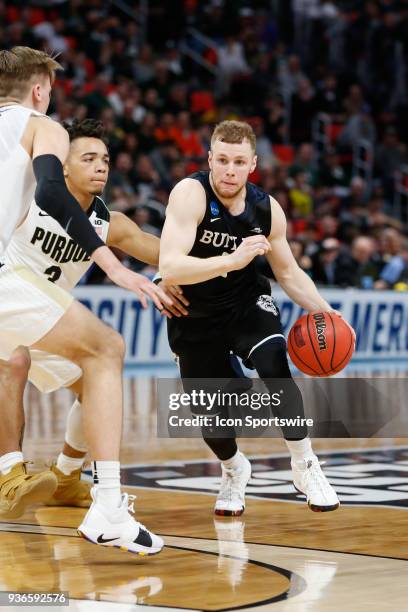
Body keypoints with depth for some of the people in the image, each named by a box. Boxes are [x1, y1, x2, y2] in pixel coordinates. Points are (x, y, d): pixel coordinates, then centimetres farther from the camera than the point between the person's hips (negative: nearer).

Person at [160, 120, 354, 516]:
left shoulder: (267, 210, -11)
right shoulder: (191, 194, -26)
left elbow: (288, 272, 4)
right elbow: (169, 269, -38)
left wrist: (325, 312, -11)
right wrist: (232, 260, -49)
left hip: (246, 303, 2)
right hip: (196, 316, -2)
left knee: (274, 364, -28)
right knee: (209, 419, 0)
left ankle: (304, 467, -11)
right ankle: (233, 469, 36)